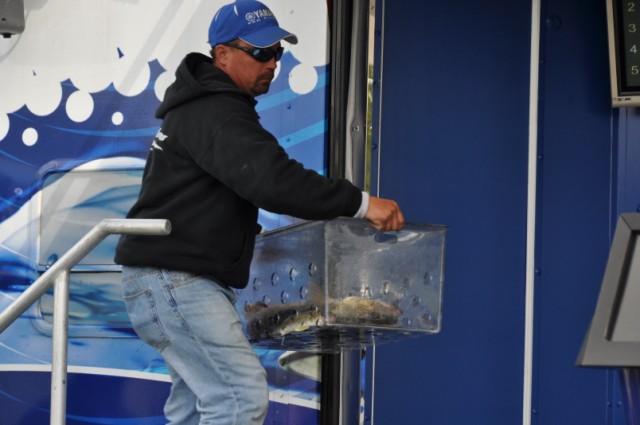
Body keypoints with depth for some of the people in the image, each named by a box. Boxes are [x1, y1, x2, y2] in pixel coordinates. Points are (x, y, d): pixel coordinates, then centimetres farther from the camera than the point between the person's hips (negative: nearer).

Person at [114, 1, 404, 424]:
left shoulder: (204, 104, 17)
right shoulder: (215, 114, -18)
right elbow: (270, 179, -31)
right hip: (174, 280, -11)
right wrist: (359, 202, -32)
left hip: (182, 281, 11)